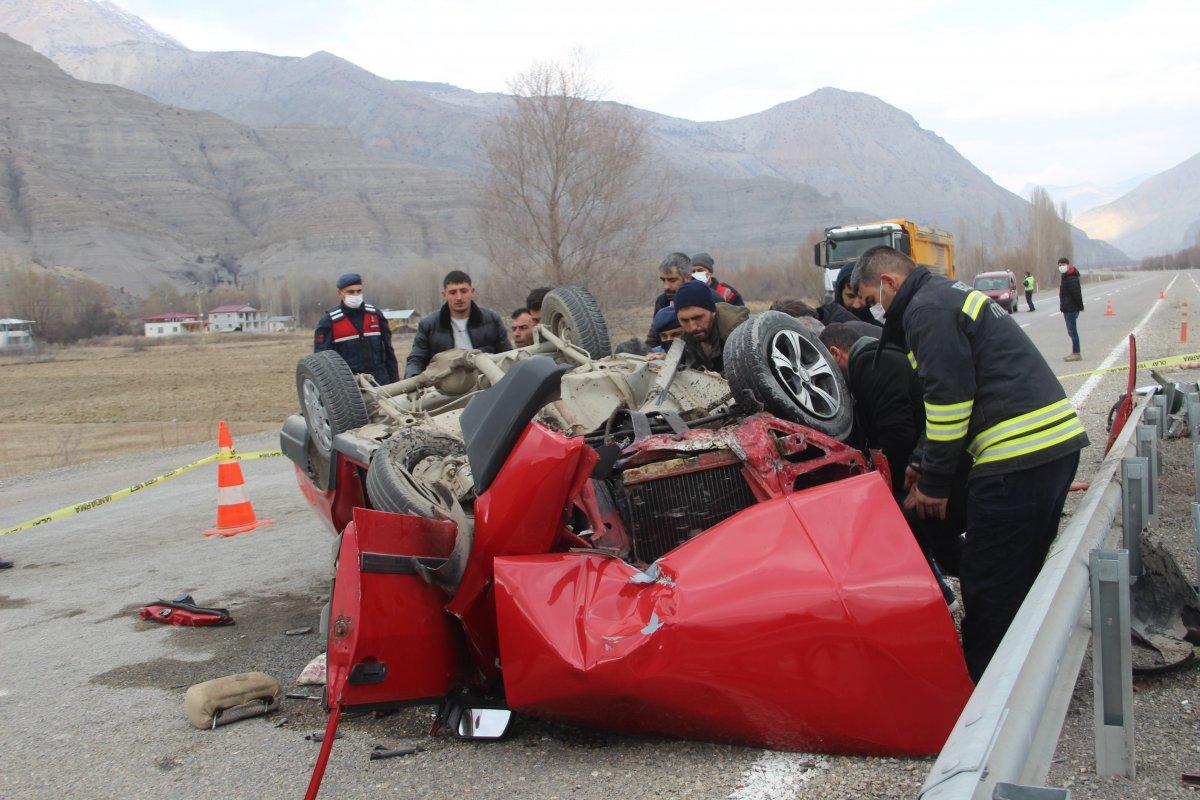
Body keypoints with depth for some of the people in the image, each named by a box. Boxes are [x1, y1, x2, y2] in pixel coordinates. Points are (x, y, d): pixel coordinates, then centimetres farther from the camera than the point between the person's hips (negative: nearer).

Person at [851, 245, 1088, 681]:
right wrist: (929, 467, 20)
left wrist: (934, 484, -7)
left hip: (1017, 457, -11)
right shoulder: (955, 294, 25)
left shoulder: (926, 308, -7)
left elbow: (949, 398, -15)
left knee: (987, 585, -3)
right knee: (1023, 575, 21)